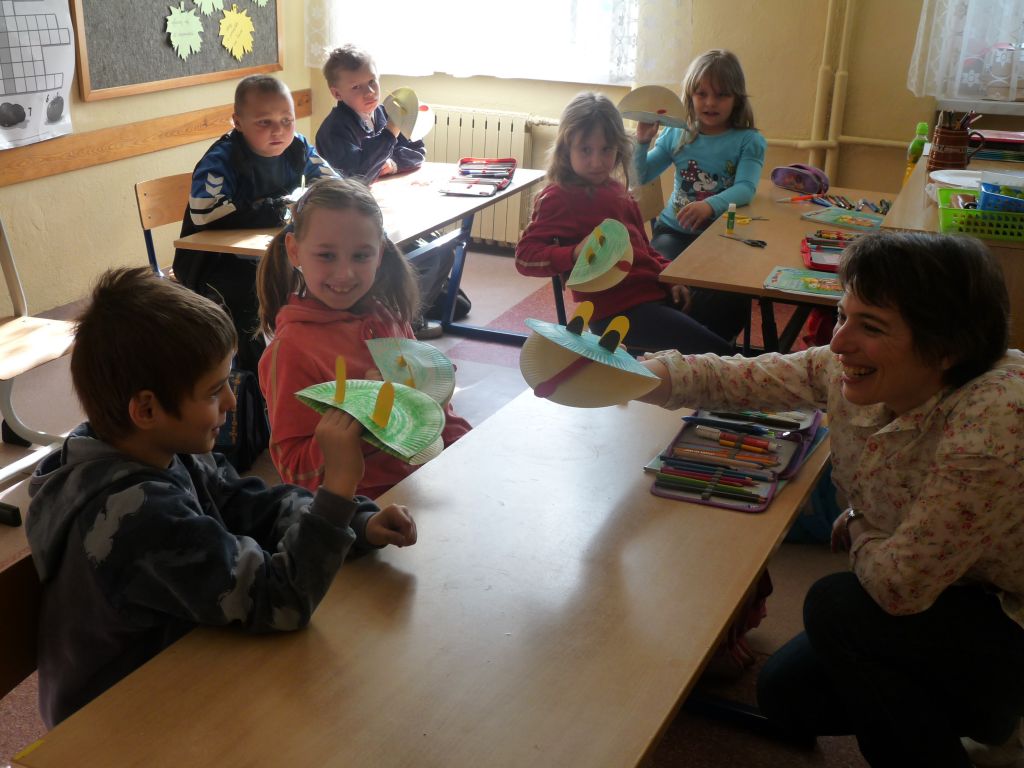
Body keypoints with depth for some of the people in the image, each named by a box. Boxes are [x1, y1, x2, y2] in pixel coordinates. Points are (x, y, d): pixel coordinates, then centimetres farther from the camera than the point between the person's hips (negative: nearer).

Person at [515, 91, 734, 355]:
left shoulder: (617, 191, 16)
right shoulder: (559, 197, -8)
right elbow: (525, 255, -14)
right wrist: (575, 254, -29)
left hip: (655, 292, 9)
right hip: (618, 309, -9)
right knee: (716, 353, -17)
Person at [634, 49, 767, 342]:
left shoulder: (749, 141, -1)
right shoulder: (677, 135, 8)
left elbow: (745, 188, -18)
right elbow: (640, 177, 11)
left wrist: (710, 205, -37)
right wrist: (642, 141, -6)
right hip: (674, 232, 2)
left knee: (730, 302, -28)